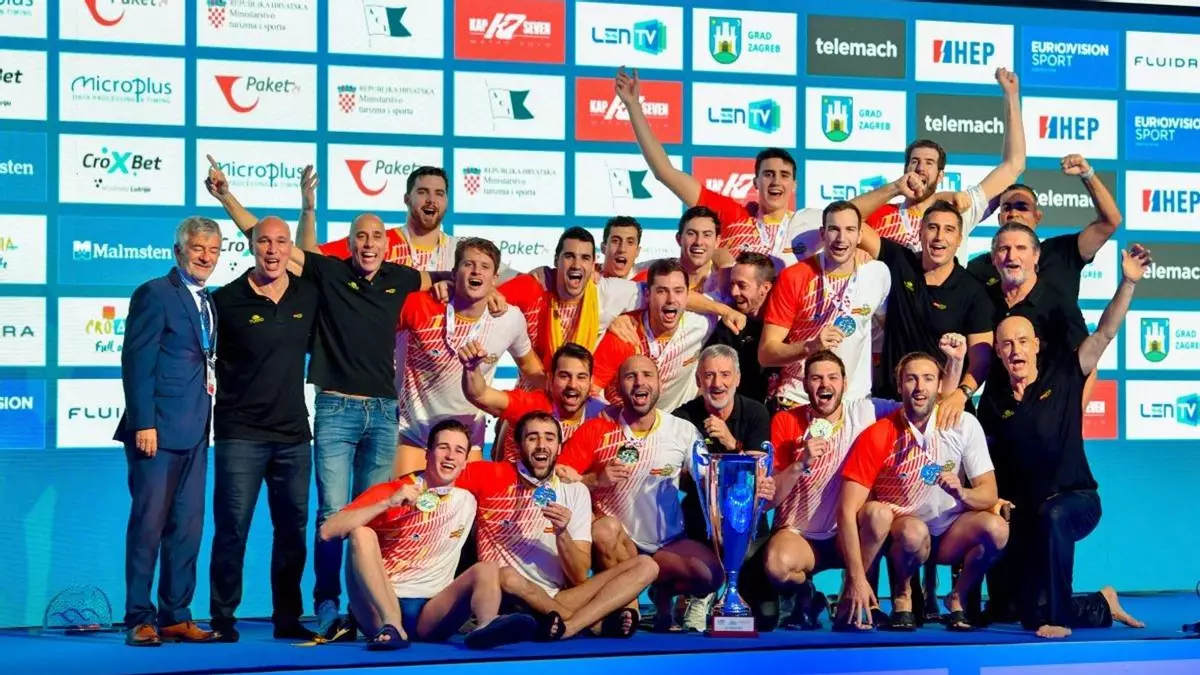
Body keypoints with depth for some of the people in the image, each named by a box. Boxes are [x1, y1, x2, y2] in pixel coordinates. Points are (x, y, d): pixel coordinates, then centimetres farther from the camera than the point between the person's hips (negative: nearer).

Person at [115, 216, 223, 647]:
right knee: (149, 523, -5)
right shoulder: (154, 294, -5)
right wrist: (143, 423, -18)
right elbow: (136, 363, -11)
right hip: (158, 430, -8)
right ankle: (139, 619, 2)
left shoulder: (209, 302, 18)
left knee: (188, 526, 9)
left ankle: (175, 618, 15)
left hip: (194, 433, 8)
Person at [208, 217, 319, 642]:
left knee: (293, 530, 8)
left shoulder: (309, 295, 7)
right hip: (240, 433, -4)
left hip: (293, 434, 4)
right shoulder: (226, 300, -5)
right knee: (232, 528, -2)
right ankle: (222, 619, 7)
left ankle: (288, 618, 18)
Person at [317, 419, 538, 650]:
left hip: (430, 615, 2)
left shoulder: (468, 496, 12)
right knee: (361, 533, -22)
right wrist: (388, 503, -18)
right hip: (378, 611, -2)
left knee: (487, 569, -18)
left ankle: (487, 626, -53)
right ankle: (392, 627, -41)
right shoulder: (389, 491, 0)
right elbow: (328, 531, -12)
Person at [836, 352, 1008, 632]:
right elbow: (847, 510, -19)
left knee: (995, 527, -27)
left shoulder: (964, 425, -9)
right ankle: (901, 597, -5)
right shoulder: (877, 436, -15)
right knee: (914, 532, -36)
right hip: (899, 532, -2)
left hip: (951, 533, 2)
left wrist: (962, 493, -33)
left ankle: (957, 599, -2)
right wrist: (857, 578, -28)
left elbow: (990, 495, -8)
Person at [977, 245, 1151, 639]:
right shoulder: (993, 400, 1)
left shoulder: (1063, 376, -3)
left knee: (1051, 514, -42)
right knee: (1032, 617, 2)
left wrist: (1128, 283, -21)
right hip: (1024, 513, 3)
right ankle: (1103, 606, 33)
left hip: (1077, 499, -3)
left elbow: (1105, 333, -11)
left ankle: (1059, 616, -30)